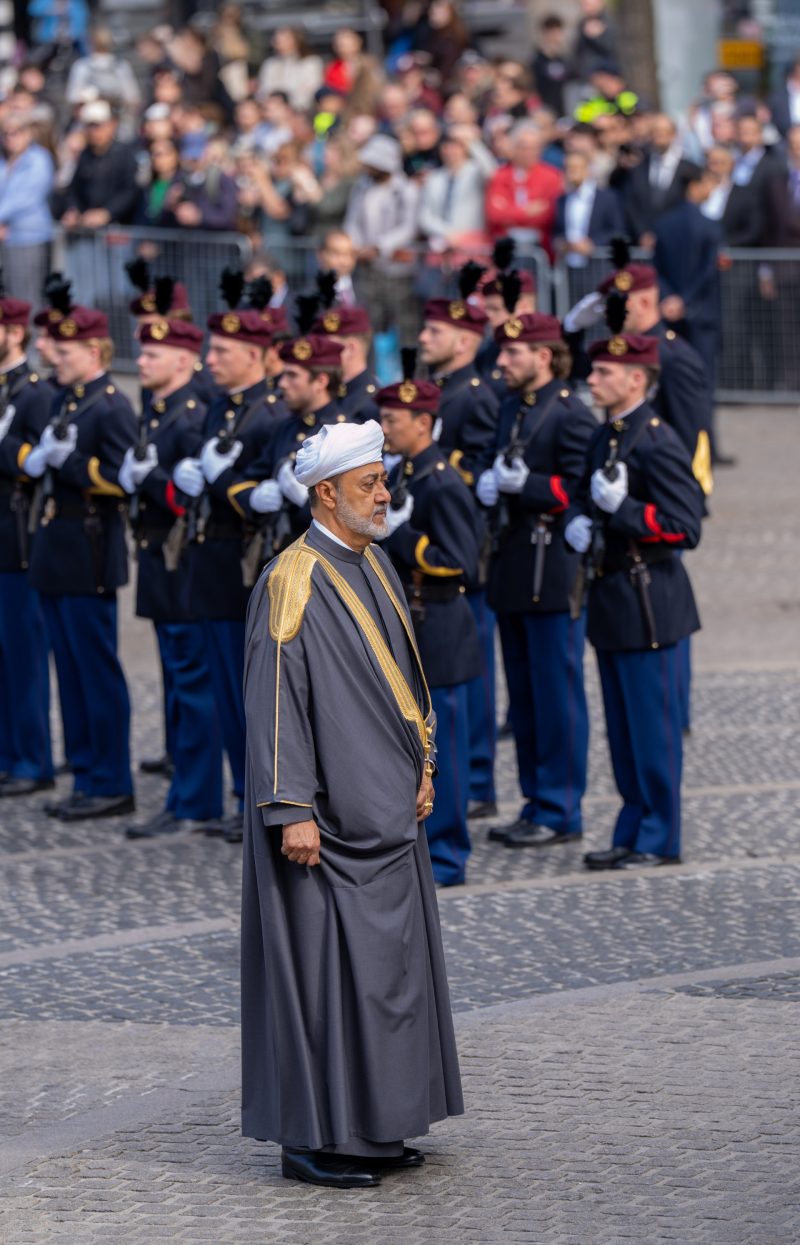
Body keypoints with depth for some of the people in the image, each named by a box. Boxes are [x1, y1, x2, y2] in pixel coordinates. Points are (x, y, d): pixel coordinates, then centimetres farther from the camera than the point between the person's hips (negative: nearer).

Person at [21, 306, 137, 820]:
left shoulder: (113, 407, -11)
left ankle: (113, 786, 1)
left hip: (90, 557, -9)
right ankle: (88, 777, 18)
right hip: (57, 554, 9)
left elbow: (122, 479, -17)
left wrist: (67, 460, -19)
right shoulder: (65, 402, 16)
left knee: (98, 671, -4)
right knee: (72, 671, 12)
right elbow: (33, 461, 21)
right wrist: (37, 458, -1)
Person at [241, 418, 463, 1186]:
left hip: (382, 808, 9)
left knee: (386, 960, 11)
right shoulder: (293, 582, -16)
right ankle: (311, 1137, 1)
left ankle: (370, 1126, 19)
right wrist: (291, 810, -22)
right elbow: (275, 699, -19)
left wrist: (421, 765, 14)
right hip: (326, 813, -9)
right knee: (322, 962, -5)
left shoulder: (374, 566, 10)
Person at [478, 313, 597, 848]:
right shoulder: (511, 407, 14)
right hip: (512, 571, 9)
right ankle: (537, 803, 20)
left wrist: (525, 484, -22)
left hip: (553, 575, -9)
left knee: (558, 697, -3)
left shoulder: (572, 416, -11)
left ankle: (560, 813, 2)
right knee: (524, 698, 12)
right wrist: (489, 484, 4)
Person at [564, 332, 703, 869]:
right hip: (611, 599, 9)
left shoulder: (657, 442, -15)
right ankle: (633, 832, 22)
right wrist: (577, 523, 3)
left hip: (647, 602, -9)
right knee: (622, 725, 14)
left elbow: (685, 528, -18)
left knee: (653, 724, -2)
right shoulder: (605, 437, 12)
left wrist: (622, 508, -24)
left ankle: (659, 839, 5)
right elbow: (584, 497, 25)